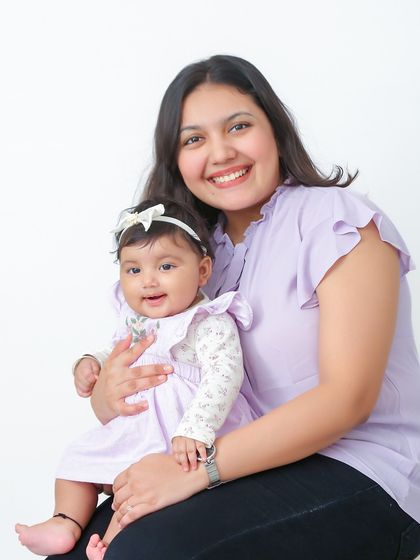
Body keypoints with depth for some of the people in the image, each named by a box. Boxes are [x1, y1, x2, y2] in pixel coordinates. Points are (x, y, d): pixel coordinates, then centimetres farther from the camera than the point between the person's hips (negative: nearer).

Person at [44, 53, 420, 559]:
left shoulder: (336, 219, -8)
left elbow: (348, 397, -19)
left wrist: (197, 468, -25)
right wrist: (107, 394, -14)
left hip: (361, 479, -5)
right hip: (253, 468, 5)